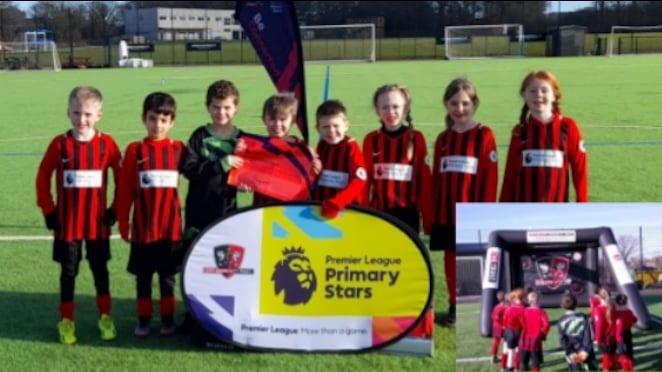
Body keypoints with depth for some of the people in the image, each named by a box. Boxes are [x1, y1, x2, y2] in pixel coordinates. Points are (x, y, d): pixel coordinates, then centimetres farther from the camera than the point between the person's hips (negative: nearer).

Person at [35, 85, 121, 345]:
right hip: (67, 223, 0)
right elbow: (43, 178, -1)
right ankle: (66, 321, 20)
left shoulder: (107, 144, -7)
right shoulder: (60, 144, -8)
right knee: (68, 272, 10)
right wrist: (49, 211, -3)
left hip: (98, 221, 0)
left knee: (100, 269, 12)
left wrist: (115, 210, -1)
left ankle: (105, 317, 25)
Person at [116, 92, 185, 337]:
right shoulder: (134, 151, -3)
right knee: (143, 277, 10)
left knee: (168, 276, 9)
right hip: (142, 228, 0)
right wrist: (123, 224, -1)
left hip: (171, 228, 0)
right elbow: (124, 191, -1)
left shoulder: (178, 149, -1)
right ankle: (143, 321, 20)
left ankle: (168, 320, 20)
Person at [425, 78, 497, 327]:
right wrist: (430, 216, 7)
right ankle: (455, 306, 22)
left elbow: (490, 178, -8)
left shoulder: (484, 135, -5)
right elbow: (436, 179, 9)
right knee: (451, 261, 10)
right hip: (446, 213, 4)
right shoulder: (442, 139, 9)